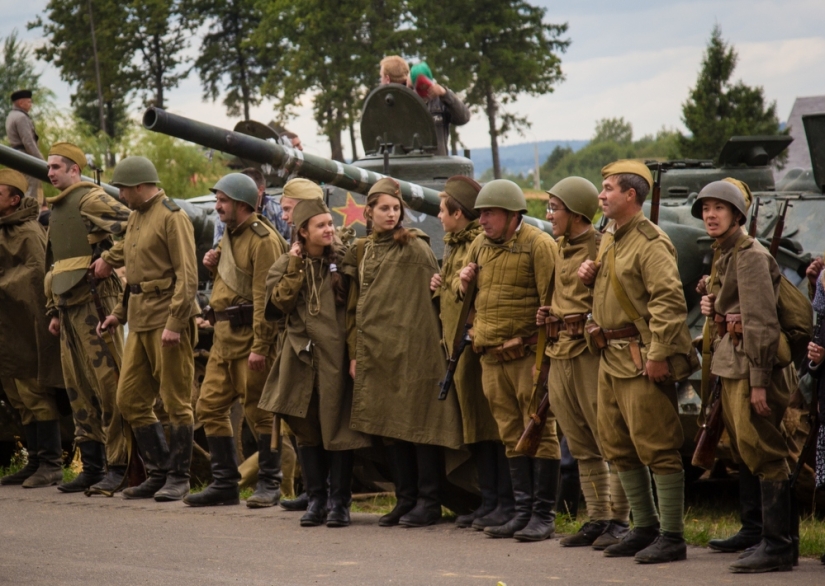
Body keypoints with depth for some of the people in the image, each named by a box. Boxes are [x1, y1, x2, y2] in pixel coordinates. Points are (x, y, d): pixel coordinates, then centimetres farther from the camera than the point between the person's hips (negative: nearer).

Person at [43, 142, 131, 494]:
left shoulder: (91, 200, -6)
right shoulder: (57, 210, 22)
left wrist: (108, 260, -17)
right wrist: (54, 311, 22)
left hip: (94, 300, -10)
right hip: (69, 305, 10)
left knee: (107, 385, -9)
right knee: (78, 389, 9)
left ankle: (118, 467, -10)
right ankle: (92, 465, 13)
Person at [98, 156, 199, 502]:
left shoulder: (172, 218, -10)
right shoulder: (136, 219, 17)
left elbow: (187, 276, -17)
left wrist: (175, 323, -23)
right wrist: (120, 313, 18)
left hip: (167, 322, -9)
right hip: (141, 323, 9)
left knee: (176, 403, -2)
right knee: (129, 399, 7)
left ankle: (178, 478, 5)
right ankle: (159, 473, 15)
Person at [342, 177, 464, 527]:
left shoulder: (415, 246, -3)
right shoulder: (361, 251, 14)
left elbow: (433, 293, -4)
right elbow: (354, 305, 16)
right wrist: (355, 351, 10)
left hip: (412, 348, -6)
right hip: (375, 350, 6)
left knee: (419, 423, -4)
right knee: (390, 426, 8)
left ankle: (428, 501, 1)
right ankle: (405, 499, 15)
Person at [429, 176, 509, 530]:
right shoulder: (454, 246, 19)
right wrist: (440, 287, 11)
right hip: (459, 344, 10)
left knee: (493, 422, -8)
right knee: (475, 425, 11)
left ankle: (506, 503, -6)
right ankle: (489, 501, 16)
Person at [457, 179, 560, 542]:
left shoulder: (538, 245, -8)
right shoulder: (480, 245, 15)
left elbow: (551, 301, -12)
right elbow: (466, 294, 28)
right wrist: (463, 282, 5)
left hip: (527, 353, -7)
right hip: (491, 356, 7)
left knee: (540, 432, -4)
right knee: (512, 435, 10)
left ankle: (544, 515, -2)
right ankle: (523, 510, 16)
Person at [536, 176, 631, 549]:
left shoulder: (601, 248, -10)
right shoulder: (560, 249, 16)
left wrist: (589, 322, -20)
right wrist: (547, 315, 12)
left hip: (591, 352, -9)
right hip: (560, 355, 9)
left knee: (611, 443, -4)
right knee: (582, 448, 11)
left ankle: (618, 522, -1)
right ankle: (597, 519, 17)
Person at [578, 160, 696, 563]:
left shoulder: (650, 242, -14)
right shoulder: (608, 239, 16)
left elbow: (670, 300, -21)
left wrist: (658, 354, -24)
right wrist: (590, 276, 8)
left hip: (641, 360, -10)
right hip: (611, 359, 10)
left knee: (657, 447, -7)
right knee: (618, 447, 14)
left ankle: (672, 537, -4)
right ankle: (645, 527, 23)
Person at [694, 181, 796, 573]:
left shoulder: (750, 256, -14)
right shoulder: (722, 254, 16)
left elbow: (762, 321, -20)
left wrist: (759, 382, -23)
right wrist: (711, 306, 8)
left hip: (754, 364, -10)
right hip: (730, 363, 10)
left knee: (762, 452, -10)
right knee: (744, 449, 11)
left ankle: (776, 547, -10)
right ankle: (774, 538, 17)